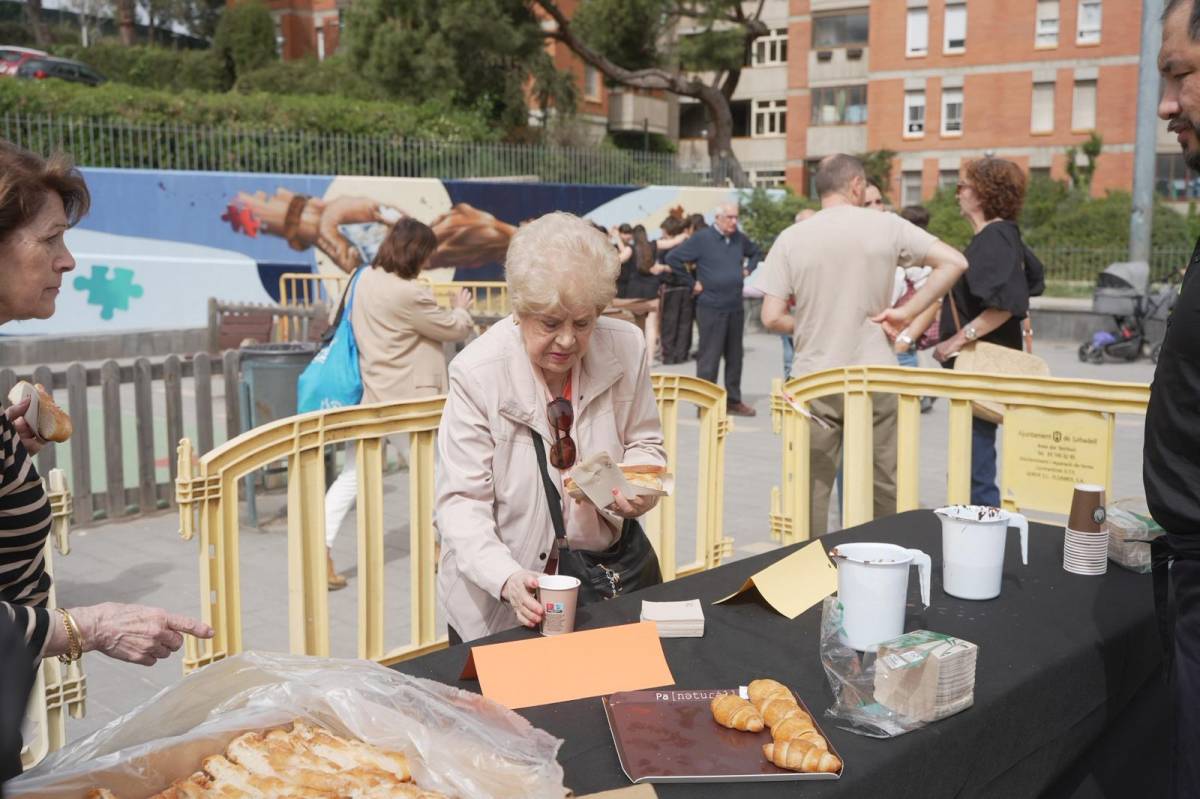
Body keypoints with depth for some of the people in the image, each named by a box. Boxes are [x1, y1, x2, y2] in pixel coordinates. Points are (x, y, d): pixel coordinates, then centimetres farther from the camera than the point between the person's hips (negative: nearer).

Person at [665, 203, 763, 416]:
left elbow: (756, 252, 29)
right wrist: (692, 283, -9)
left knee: (734, 356, 12)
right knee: (709, 357, -2)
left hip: (736, 307, 6)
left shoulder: (740, 238, 8)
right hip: (711, 308, -6)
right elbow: (673, 258, -10)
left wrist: (747, 269, 12)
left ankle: (733, 400, 21)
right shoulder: (701, 238, -9)